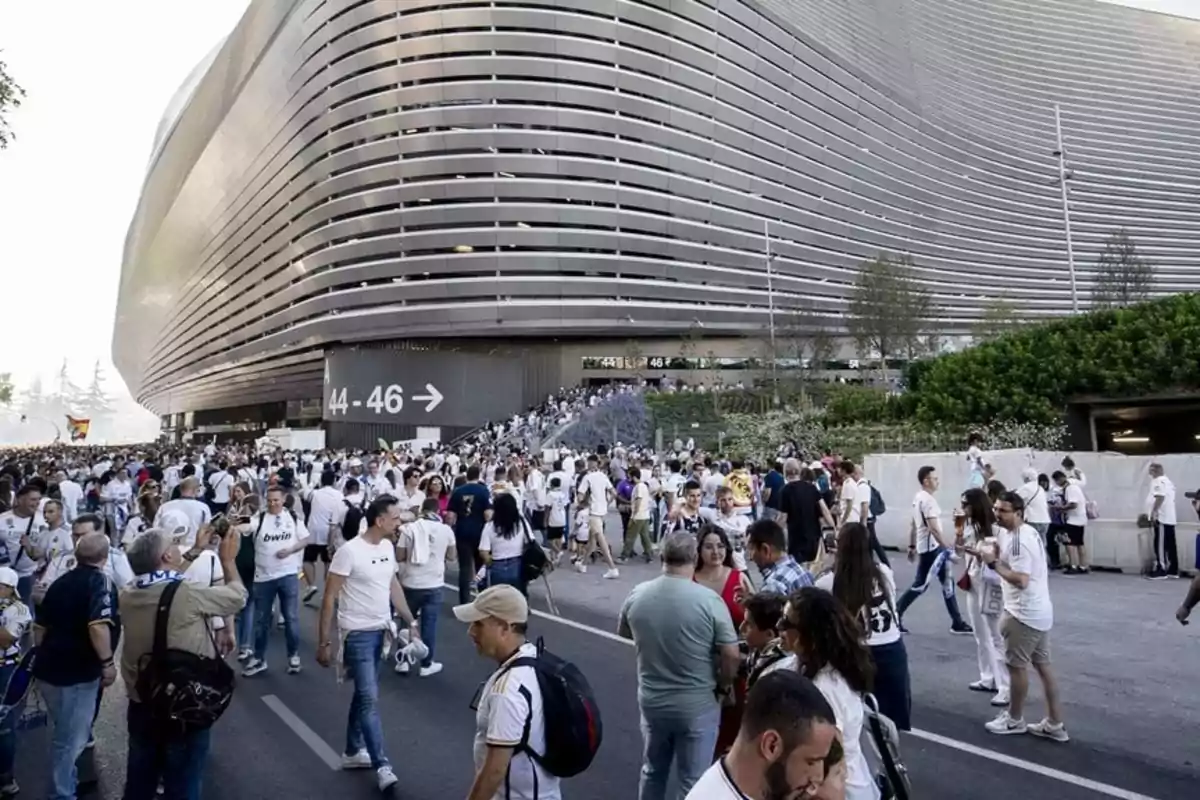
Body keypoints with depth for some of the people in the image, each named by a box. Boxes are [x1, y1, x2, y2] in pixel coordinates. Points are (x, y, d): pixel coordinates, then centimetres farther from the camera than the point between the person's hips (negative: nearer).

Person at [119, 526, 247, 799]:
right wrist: (227, 559, 5)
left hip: (141, 705, 6)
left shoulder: (128, 595, -7)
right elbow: (237, 596, -8)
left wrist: (196, 550, 19)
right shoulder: (189, 594, -25)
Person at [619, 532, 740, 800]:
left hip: (651, 701, 3)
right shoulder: (709, 600, -21)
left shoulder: (637, 595, -9)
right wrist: (722, 685, 3)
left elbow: (624, 632, 10)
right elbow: (732, 656, -16)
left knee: (652, 772, 24)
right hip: (697, 706, -3)